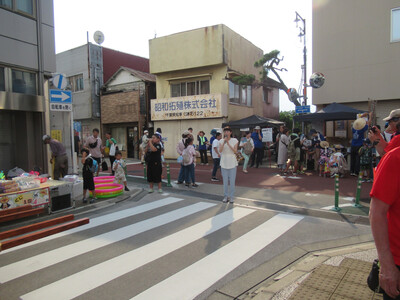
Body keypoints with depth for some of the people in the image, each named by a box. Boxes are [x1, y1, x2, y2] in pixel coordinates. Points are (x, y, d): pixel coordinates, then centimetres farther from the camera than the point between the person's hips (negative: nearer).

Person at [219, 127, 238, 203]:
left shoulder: (235, 140, 0)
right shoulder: (221, 141, 4)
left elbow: (235, 151, -10)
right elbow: (220, 151, -10)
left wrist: (228, 143, -18)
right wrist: (224, 142, -21)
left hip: (232, 163, -1)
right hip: (224, 163, 2)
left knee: (232, 181, 0)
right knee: (225, 181, 6)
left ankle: (231, 197, 10)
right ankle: (226, 196, 17)